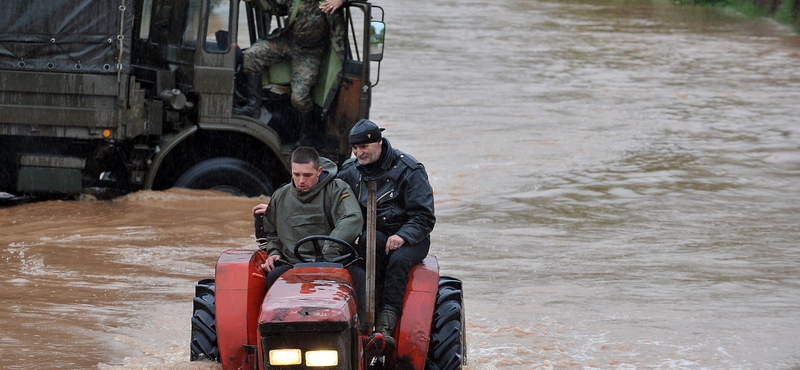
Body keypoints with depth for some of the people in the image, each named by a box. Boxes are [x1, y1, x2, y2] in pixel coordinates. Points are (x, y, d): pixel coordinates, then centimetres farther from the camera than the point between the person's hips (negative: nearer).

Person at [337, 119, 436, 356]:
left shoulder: (408, 170, -5)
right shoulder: (350, 172, 8)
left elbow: (424, 217, -7)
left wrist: (403, 236, -25)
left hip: (409, 238, -2)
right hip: (372, 233, 2)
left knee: (399, 259, -36)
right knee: (369, 239, -34)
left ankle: (385, 327, -47)